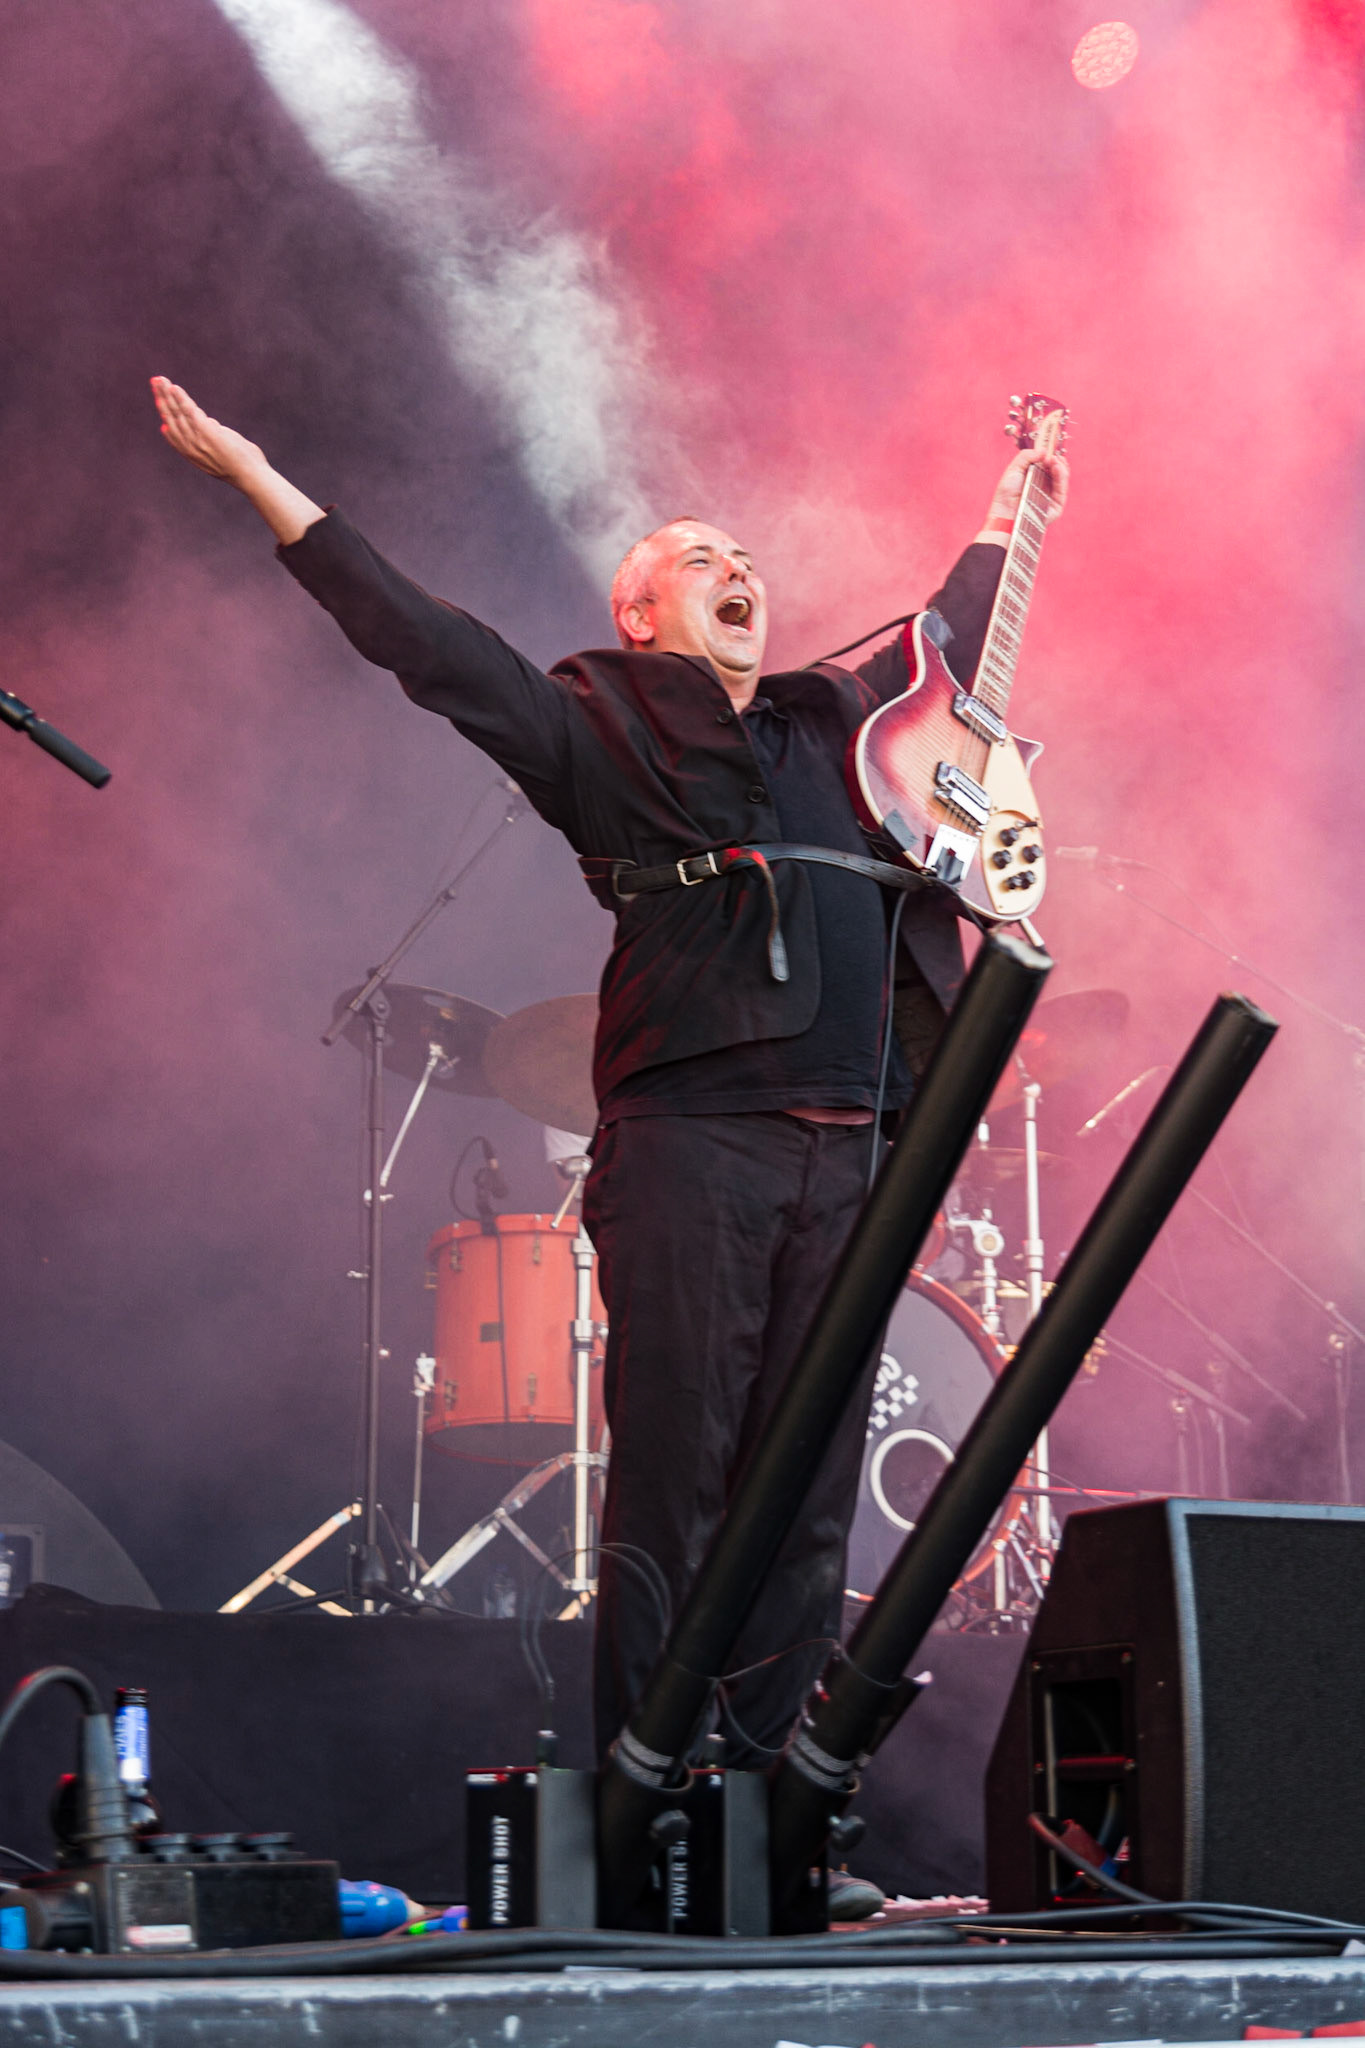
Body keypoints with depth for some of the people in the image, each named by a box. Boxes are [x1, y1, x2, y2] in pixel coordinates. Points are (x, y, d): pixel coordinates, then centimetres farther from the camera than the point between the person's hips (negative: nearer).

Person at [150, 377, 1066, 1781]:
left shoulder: (838, 720, 24)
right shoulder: (599, 729, 9)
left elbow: (949, 636, 43)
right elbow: (417, 635, 2)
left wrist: (1008, 515, 54)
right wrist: (258, 480, -2)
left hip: (847, 1151, 5)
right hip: (689, 1141, -5)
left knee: (808, 1500, 3)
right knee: (671, 1483, -7)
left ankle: (761, 1774, 8)